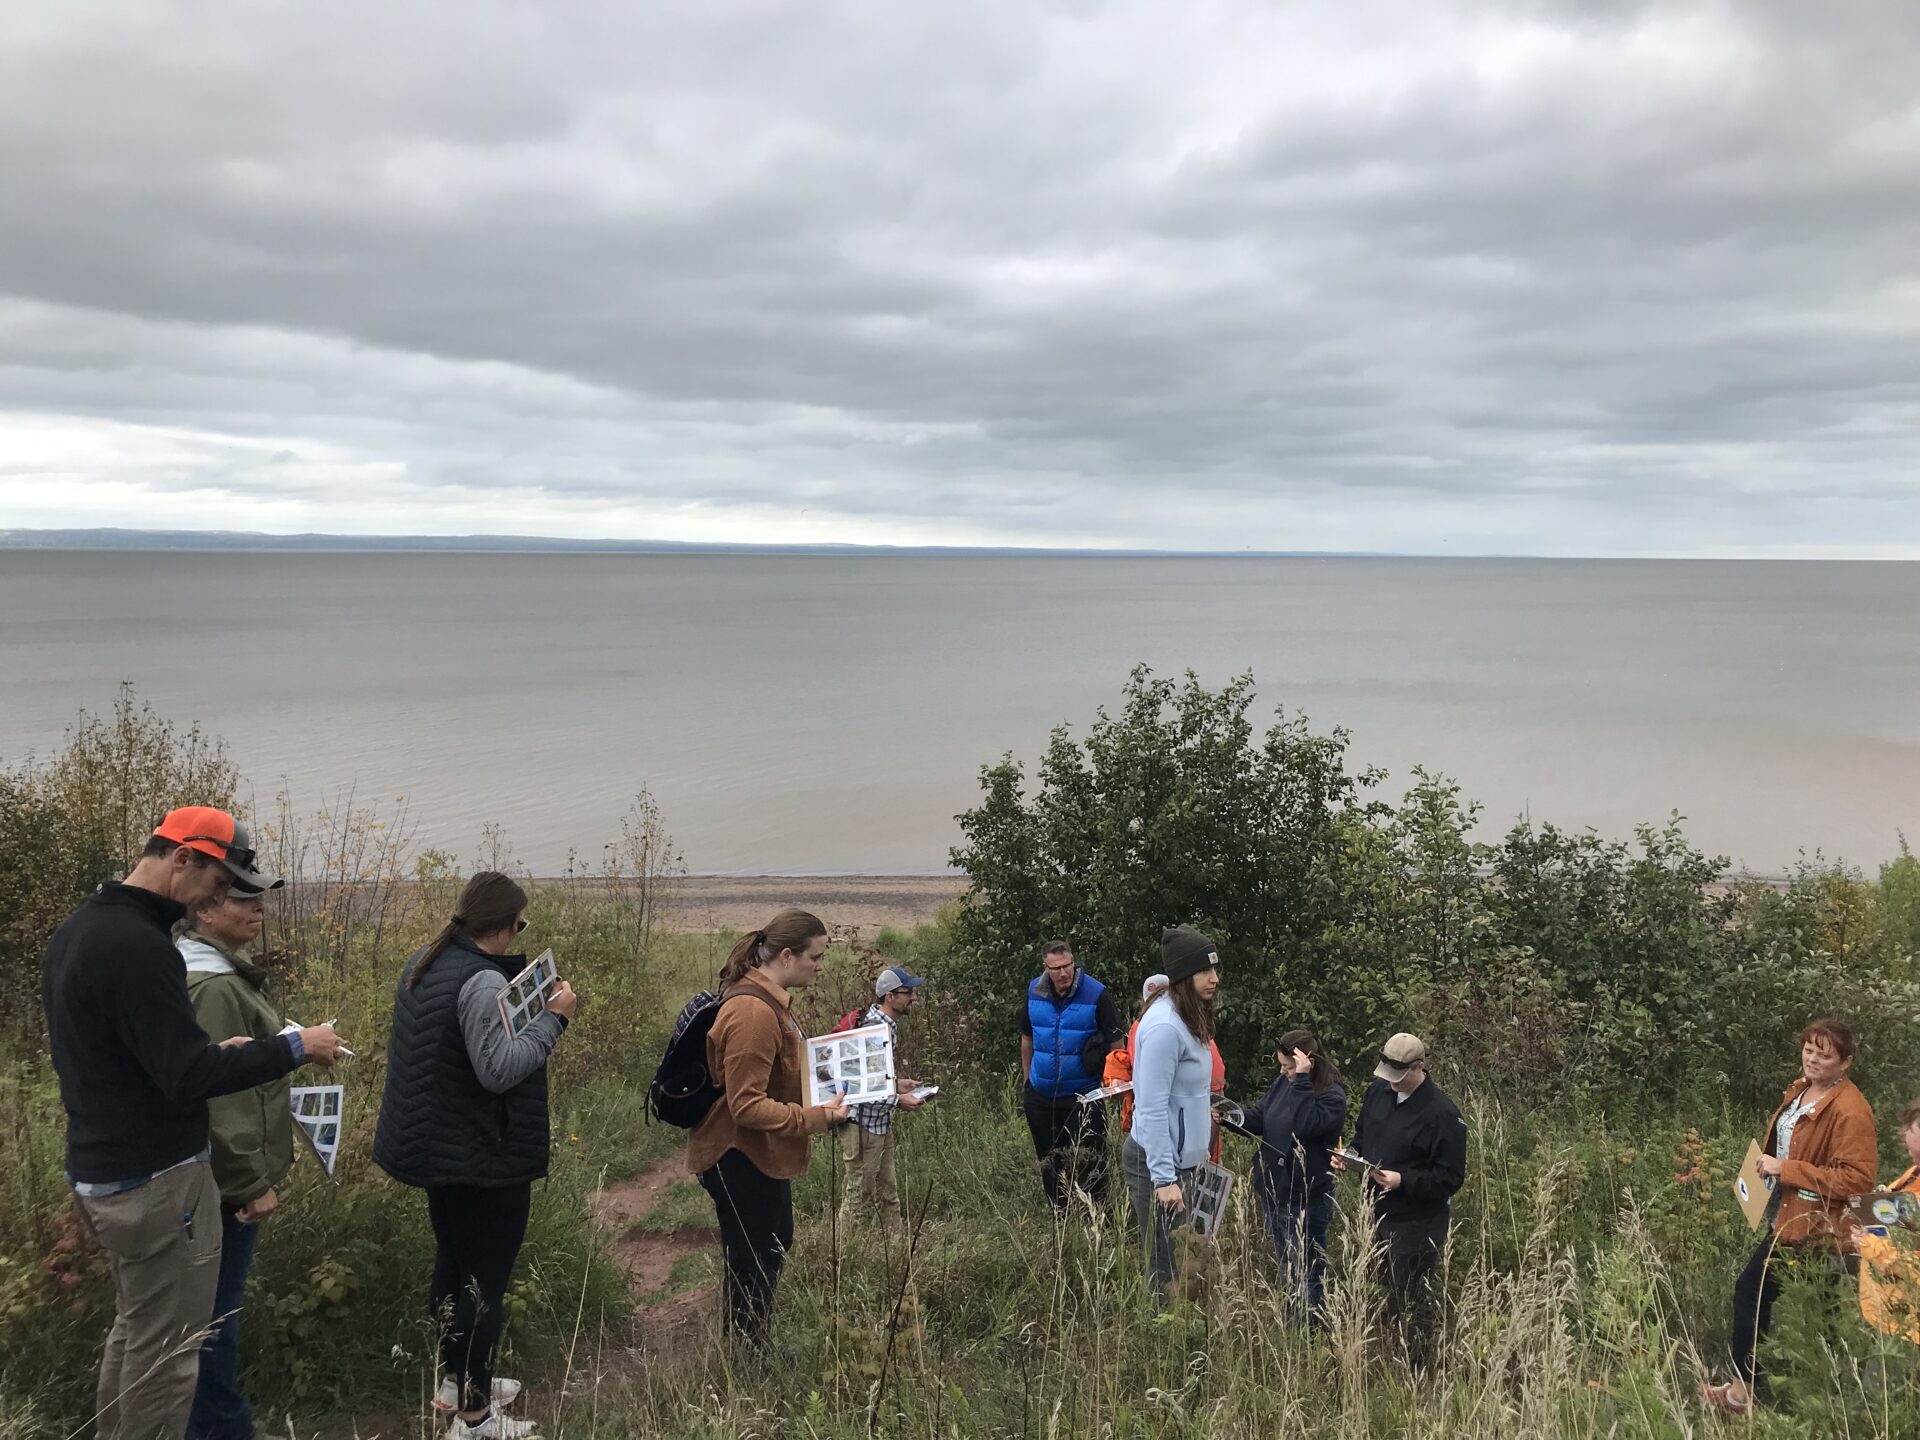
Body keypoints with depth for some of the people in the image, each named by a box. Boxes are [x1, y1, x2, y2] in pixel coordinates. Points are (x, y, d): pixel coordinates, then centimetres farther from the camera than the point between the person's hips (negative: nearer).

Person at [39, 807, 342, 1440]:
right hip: (157, 1182, -10)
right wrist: (294, 1047, -17)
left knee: (133, 1330, 23)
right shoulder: (138, 945, -25)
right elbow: (189, 1077, -26)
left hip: (98, 1173, 10)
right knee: (165, 1354, 2)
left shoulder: (75, 931, 8)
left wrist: (213, 1050, 12)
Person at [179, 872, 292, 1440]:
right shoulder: (213, 987, -23)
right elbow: (221, 1093, -25)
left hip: (220, 1170, 11)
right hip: (229, 1178, -11)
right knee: (219, 1306, 2)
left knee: (216, 1301, 21)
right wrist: (253, 1181, -21)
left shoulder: (223, 971, 11)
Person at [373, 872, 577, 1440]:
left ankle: (456, 1380, 38)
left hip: (437, 1147, 10)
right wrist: (554, 1017, -23)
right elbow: (499, 1069, -30)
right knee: (484, 1278, 2)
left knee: (453, 1262, 22)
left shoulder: (423, 964, 6)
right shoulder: (482, 981, -25)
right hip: (485, 1157, -10)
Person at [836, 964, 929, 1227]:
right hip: (864, 1124, -10)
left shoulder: (888, 1024, 7)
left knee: (887, 1193, 17)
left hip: (881, 1123, 10)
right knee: (860, 1196, 4)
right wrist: (899, 1101, -18)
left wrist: (898, 1083, 7)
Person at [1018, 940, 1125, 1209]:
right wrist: (1027, 1081, 16)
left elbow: (1115, 1044, -8)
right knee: (1048, 1163, 15)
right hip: (1040, 1096, 5)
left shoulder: (1097, 995, -15)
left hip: (1083, 1097, -5)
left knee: (1087, 1166, -2)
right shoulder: (1034, 992, 0)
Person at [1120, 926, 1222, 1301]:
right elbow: (1152, 1108, -24)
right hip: (1157, 1162, -10)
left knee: (1179, 1264, 16)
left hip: (1178, 1157, 10)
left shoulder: (1187, 1019, 8)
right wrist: (1164, 1179, -23)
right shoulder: (1165, 1027, -23)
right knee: (1166, 1270, 0)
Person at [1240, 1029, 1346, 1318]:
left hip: (1305, 1199, -7)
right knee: (1284, 1265, 23)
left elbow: (1306, 1125, -34)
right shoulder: (1284, 1083, 1)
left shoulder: (1333, 1096, -19)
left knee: (1306, 1272, 8)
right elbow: (1258, 1118, 8)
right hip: (1273, 1189, 7)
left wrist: (1302, 1080, -33)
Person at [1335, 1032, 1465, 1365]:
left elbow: (1450, 1178, -18)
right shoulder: (1378, 1091, 1)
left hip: (1417, 1225, -7)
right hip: (1378, 1213, 7)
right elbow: (1362, 1135, 17)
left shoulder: (1443, 1114, -21)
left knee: (1412, 1300, 5)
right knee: (1388, 1291, 21)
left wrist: (1403, 1180, -28)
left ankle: (1416, 1370, 22)